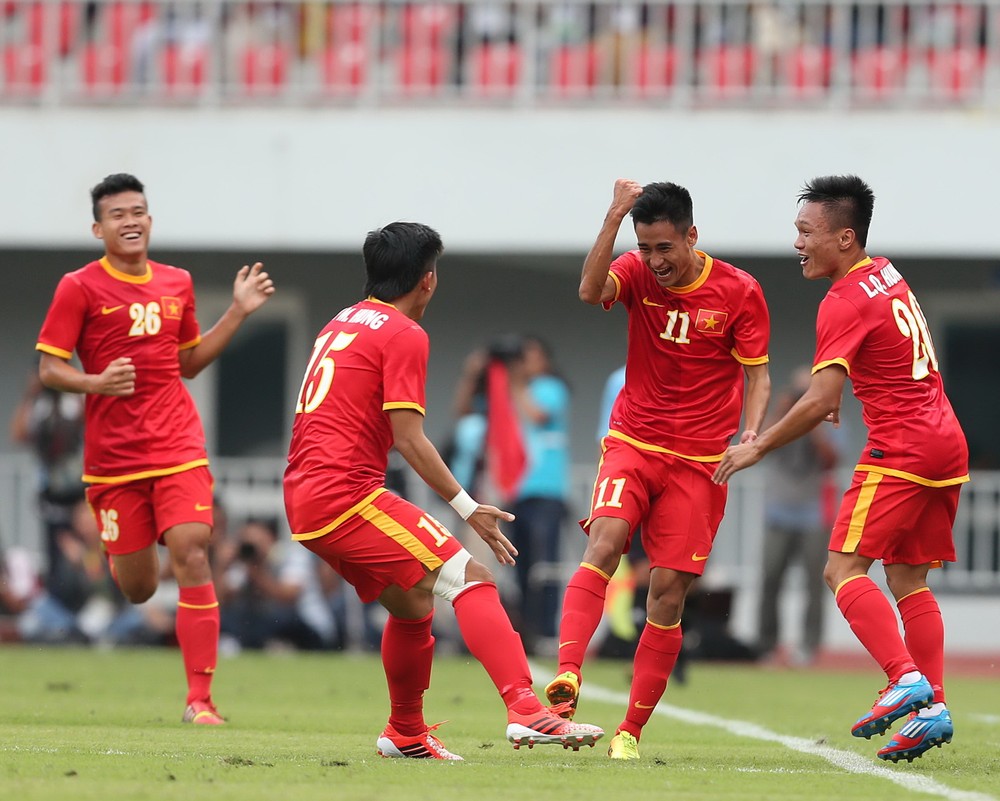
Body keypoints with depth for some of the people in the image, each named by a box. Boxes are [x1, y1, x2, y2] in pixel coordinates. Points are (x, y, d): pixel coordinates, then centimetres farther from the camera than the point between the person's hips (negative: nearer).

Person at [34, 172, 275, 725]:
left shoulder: (177, 284, 10)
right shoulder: (79, 288, -4)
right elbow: (49, 369, -4)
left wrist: (238, 312, 14)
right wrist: (96, 382, -23)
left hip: (178, 447, 2)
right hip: (112, 455, -2)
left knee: (191, 555, -17)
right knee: (137, 590, 3)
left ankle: (199, 699, -14)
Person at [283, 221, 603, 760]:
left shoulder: (340, 324, 21)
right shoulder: (404, 335, -5)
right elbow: (409, 439, -11)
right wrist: (468, 508, -6)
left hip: (302, 501, 9)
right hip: (348, 494, -9)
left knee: (411, 602, 25)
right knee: (471, 579, -15)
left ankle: (405, 735, 36)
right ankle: (525, 710, -31)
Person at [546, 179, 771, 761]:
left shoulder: (739, 292, -5)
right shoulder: (638, 273, -2)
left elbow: (758, 375, 1)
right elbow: (590, 292, -23)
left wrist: (750, 434, -17)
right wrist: (614, 217, -32)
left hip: (699, 461, -1)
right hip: (633, 444, 1)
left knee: (668, 590, -4)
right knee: (604, 543, -26)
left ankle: (632, 730, 4)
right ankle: (568, 676, -38)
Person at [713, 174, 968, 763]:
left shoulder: (846, 302, -13)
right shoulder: (887, 275, 14)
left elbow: (820, 401, -19)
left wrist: (758, 447, -12)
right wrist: (841, 393, 32)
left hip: (900, 448, -9)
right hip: (948, 444, 9)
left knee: (844, 569, -11)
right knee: (908, 578, 11)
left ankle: (906, 677, -28)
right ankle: (933, 706, 2)